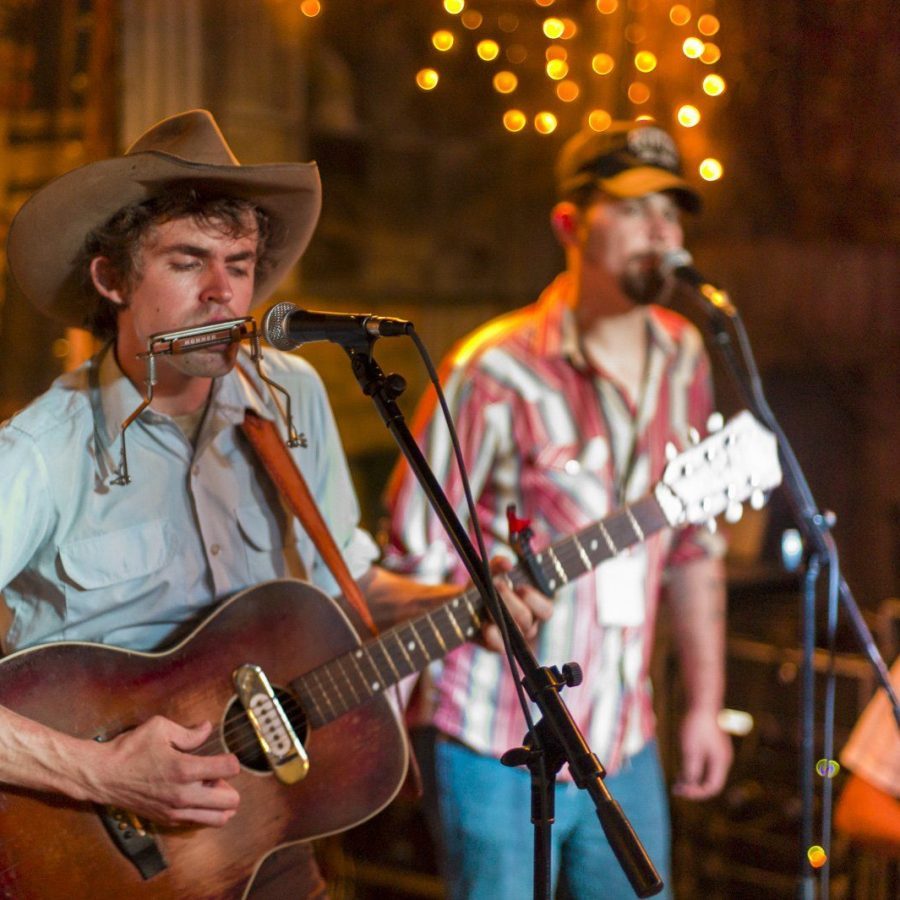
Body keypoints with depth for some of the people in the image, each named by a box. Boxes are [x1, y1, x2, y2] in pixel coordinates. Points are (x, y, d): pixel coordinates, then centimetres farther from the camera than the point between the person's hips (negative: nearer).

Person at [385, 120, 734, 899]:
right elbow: (412, 562, -9)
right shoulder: (497, 372, -14)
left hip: (624, 745, 6)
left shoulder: (683, 360, 5)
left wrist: (705, 705, 12)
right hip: (502, 751, -6)